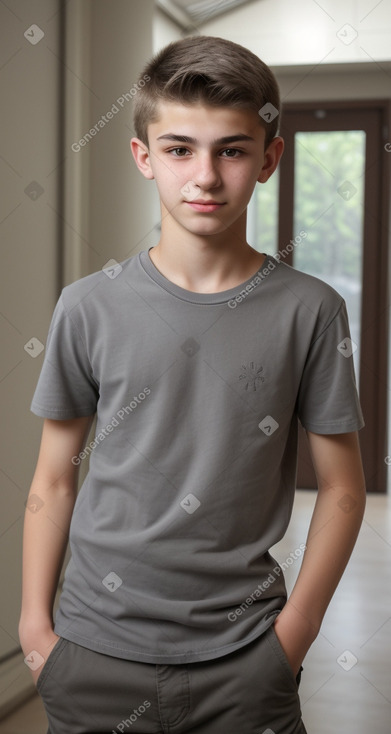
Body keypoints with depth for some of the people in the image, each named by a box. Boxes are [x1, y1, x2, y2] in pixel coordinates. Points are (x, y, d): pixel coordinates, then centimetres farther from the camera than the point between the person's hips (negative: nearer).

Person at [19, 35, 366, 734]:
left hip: (244, 656, 0)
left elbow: (341, 486, 0)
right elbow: (54, 479, 2)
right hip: (97, 650, 1)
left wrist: (295, 628, -4)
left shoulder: (310, 311, -5)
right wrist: (35, 624, 1)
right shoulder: (89, 307, -4)